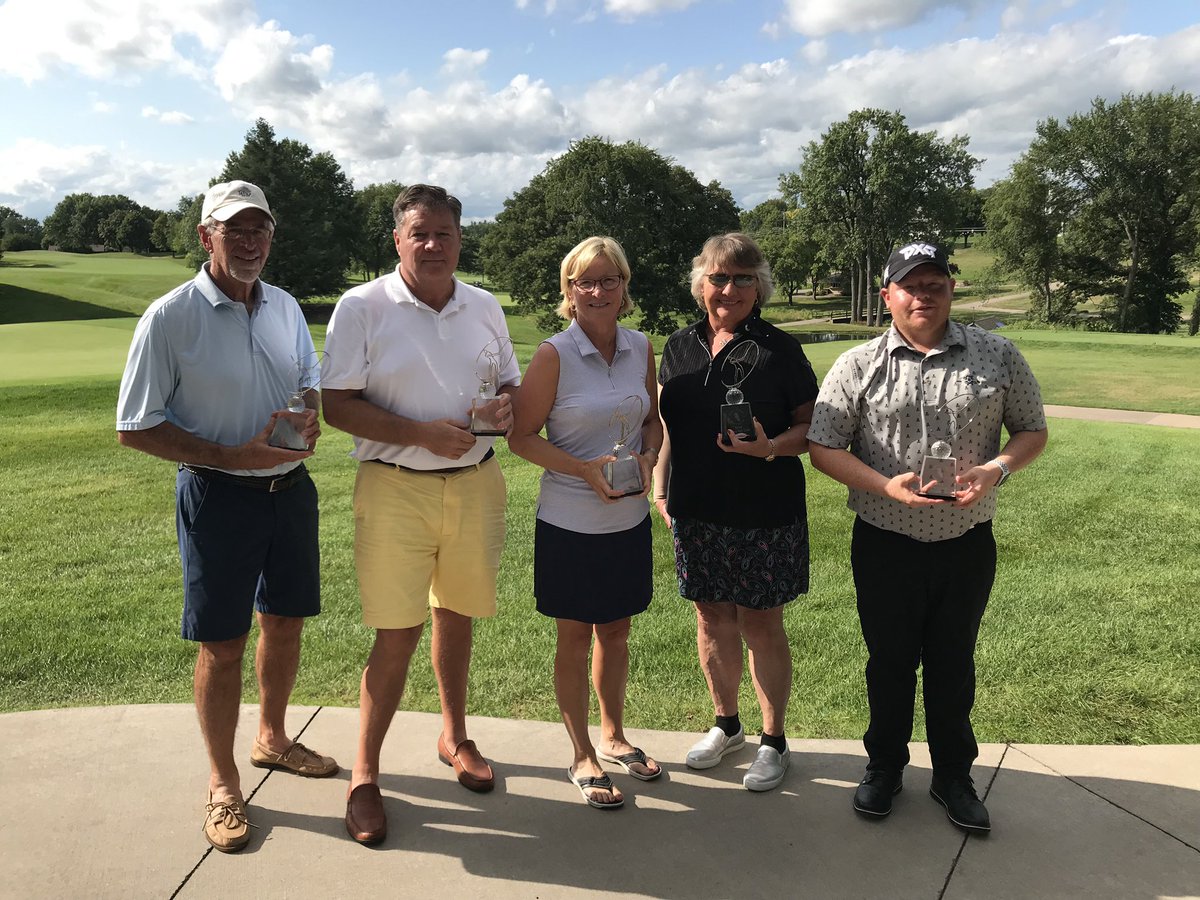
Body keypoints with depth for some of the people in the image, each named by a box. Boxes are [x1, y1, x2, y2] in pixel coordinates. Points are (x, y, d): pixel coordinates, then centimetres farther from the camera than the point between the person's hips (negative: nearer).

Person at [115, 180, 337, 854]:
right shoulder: (171, 316, -12)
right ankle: (223, 783, 23)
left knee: (286, 622, 17)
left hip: (290, 488, 5)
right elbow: (135, 427, -11)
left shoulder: (286, 308, 5)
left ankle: (273, 738, 40)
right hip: (218, 495, -5)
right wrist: (231, 457, -20)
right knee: (223, 643, 4)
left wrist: (310, 420, -6)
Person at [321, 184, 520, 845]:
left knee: (456, 616, 16)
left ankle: (454, 737, 38)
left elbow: (510, 383, 18)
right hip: (395, 490, -4)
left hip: (474, 485, 4)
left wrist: (507, 406, -7)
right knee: (397, 633, -1)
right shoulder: (362, 307, -6)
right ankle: (363, 776, 16)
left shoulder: (485, 308, 8)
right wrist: (423, 434, -20)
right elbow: (336, 405, -10)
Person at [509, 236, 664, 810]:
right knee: (575, 639, 10)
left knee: (615, 632, 18)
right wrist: (585, 468, -21)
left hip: (629, 520, 4)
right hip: (571, 523, -4)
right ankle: (582, 758, 27)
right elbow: (522, 436, -11)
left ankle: (612, 737, 40)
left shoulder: (641, 349, 2)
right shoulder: (555, 355, -12)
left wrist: (647, 458, -6)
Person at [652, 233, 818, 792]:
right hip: (696, 512, 4)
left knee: (760, 625, 4)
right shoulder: (680, 347, 9)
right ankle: (727, 724, 35)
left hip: (764, 514, -4)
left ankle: (773, 741, 23)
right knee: (712, 619, 13)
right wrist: (660, 490, 10)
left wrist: (770, 447, -22)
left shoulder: (778, 350, -4)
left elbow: (811, 427, -3)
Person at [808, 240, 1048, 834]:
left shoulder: (998, 357, 1)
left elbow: (1032, 430, 7)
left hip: (966, 542, 1)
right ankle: (885, 765, 34)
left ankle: (953, 775, 34)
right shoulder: (858, 366, -3)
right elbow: (823, 447, -5)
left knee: (953, 662, 15)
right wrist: (886, 486, -19)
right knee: (890, 660, 14)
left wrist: (996, 469, -14)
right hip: (885, 544, -1)